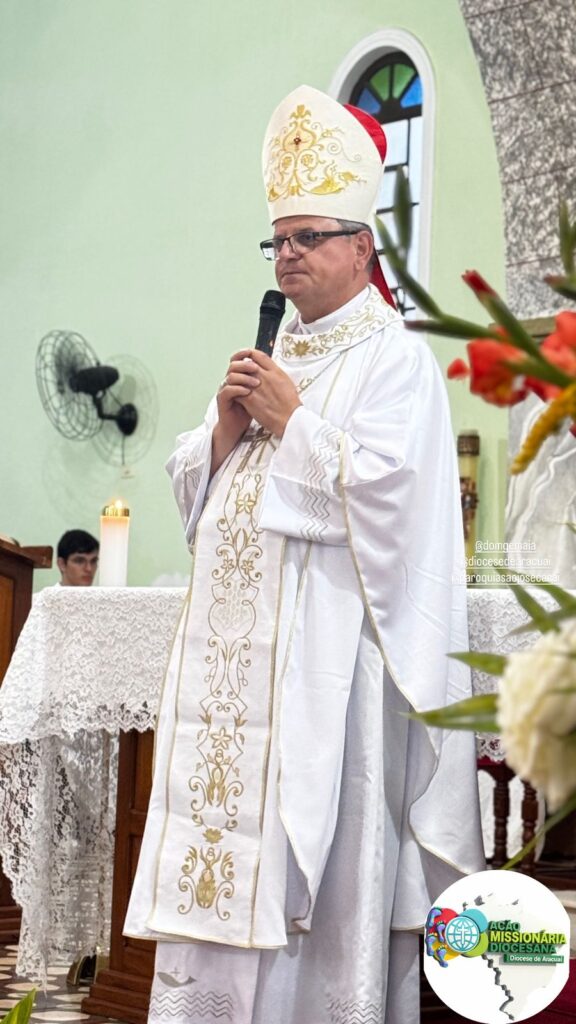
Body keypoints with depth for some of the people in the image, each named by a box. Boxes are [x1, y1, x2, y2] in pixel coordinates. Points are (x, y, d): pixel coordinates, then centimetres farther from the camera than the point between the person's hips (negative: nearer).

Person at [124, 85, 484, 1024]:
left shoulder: (393, 359, -2)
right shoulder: (269, 356, 21)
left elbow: (380, 485, -16)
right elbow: (194, 487, 21)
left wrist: (291, 420, -8)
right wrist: (226, 426, 2)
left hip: (325, 654, -7)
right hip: (234, 648, 7)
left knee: (316, 859, -6)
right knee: (221, 844, 5)